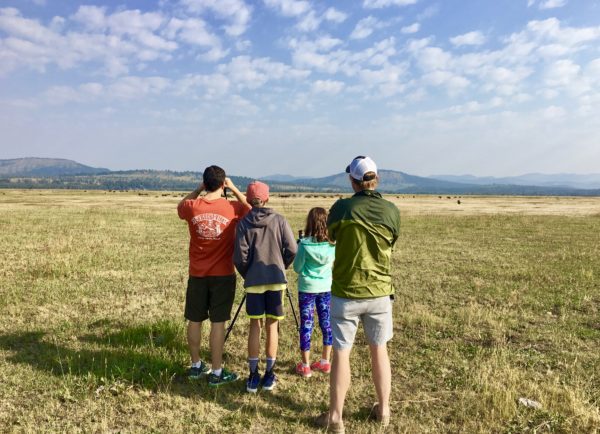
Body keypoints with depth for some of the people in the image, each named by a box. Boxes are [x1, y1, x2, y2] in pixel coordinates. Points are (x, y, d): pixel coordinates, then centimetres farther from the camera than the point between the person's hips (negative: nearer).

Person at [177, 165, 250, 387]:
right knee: (218, 322, 3)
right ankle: (217, 372, 12)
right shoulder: (232, 208, -10)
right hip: (223, 275, -2)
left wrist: (198, 189, 11)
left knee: (195, 321, 14)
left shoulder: (192, 207, -5)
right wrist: (234, 189, 7)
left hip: (197, 274, 3)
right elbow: (251, 209, 11)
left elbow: (180, 206, 20)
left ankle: (196, 366, 29)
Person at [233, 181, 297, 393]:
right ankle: (269, 375, 16)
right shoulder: (279, 220, 0)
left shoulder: (244, 223, -3)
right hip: (276, 279, 1)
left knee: (255, 325, 10)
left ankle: (253, 375, 13)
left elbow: (240, 256, -6)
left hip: (254, 281, 0)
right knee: (272, 325, 10)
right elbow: (292, 249, -5)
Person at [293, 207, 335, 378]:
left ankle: (305, 366, 12)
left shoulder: (304, 244, -16)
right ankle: (325, 362, 24)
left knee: (306, 325, 5)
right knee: (326, 323, 13)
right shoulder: (333, 243, -5)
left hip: (307, 288, -3)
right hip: (326, 287, 4)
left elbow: (297, 268, -7)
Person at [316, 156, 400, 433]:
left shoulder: (341, 208, -13)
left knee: (341, 354, 8)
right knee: (379, 350, 19)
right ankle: (383, 410, 32)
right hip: (379, 292, 3)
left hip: (346, 294, -2)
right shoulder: (392, 211, -7)